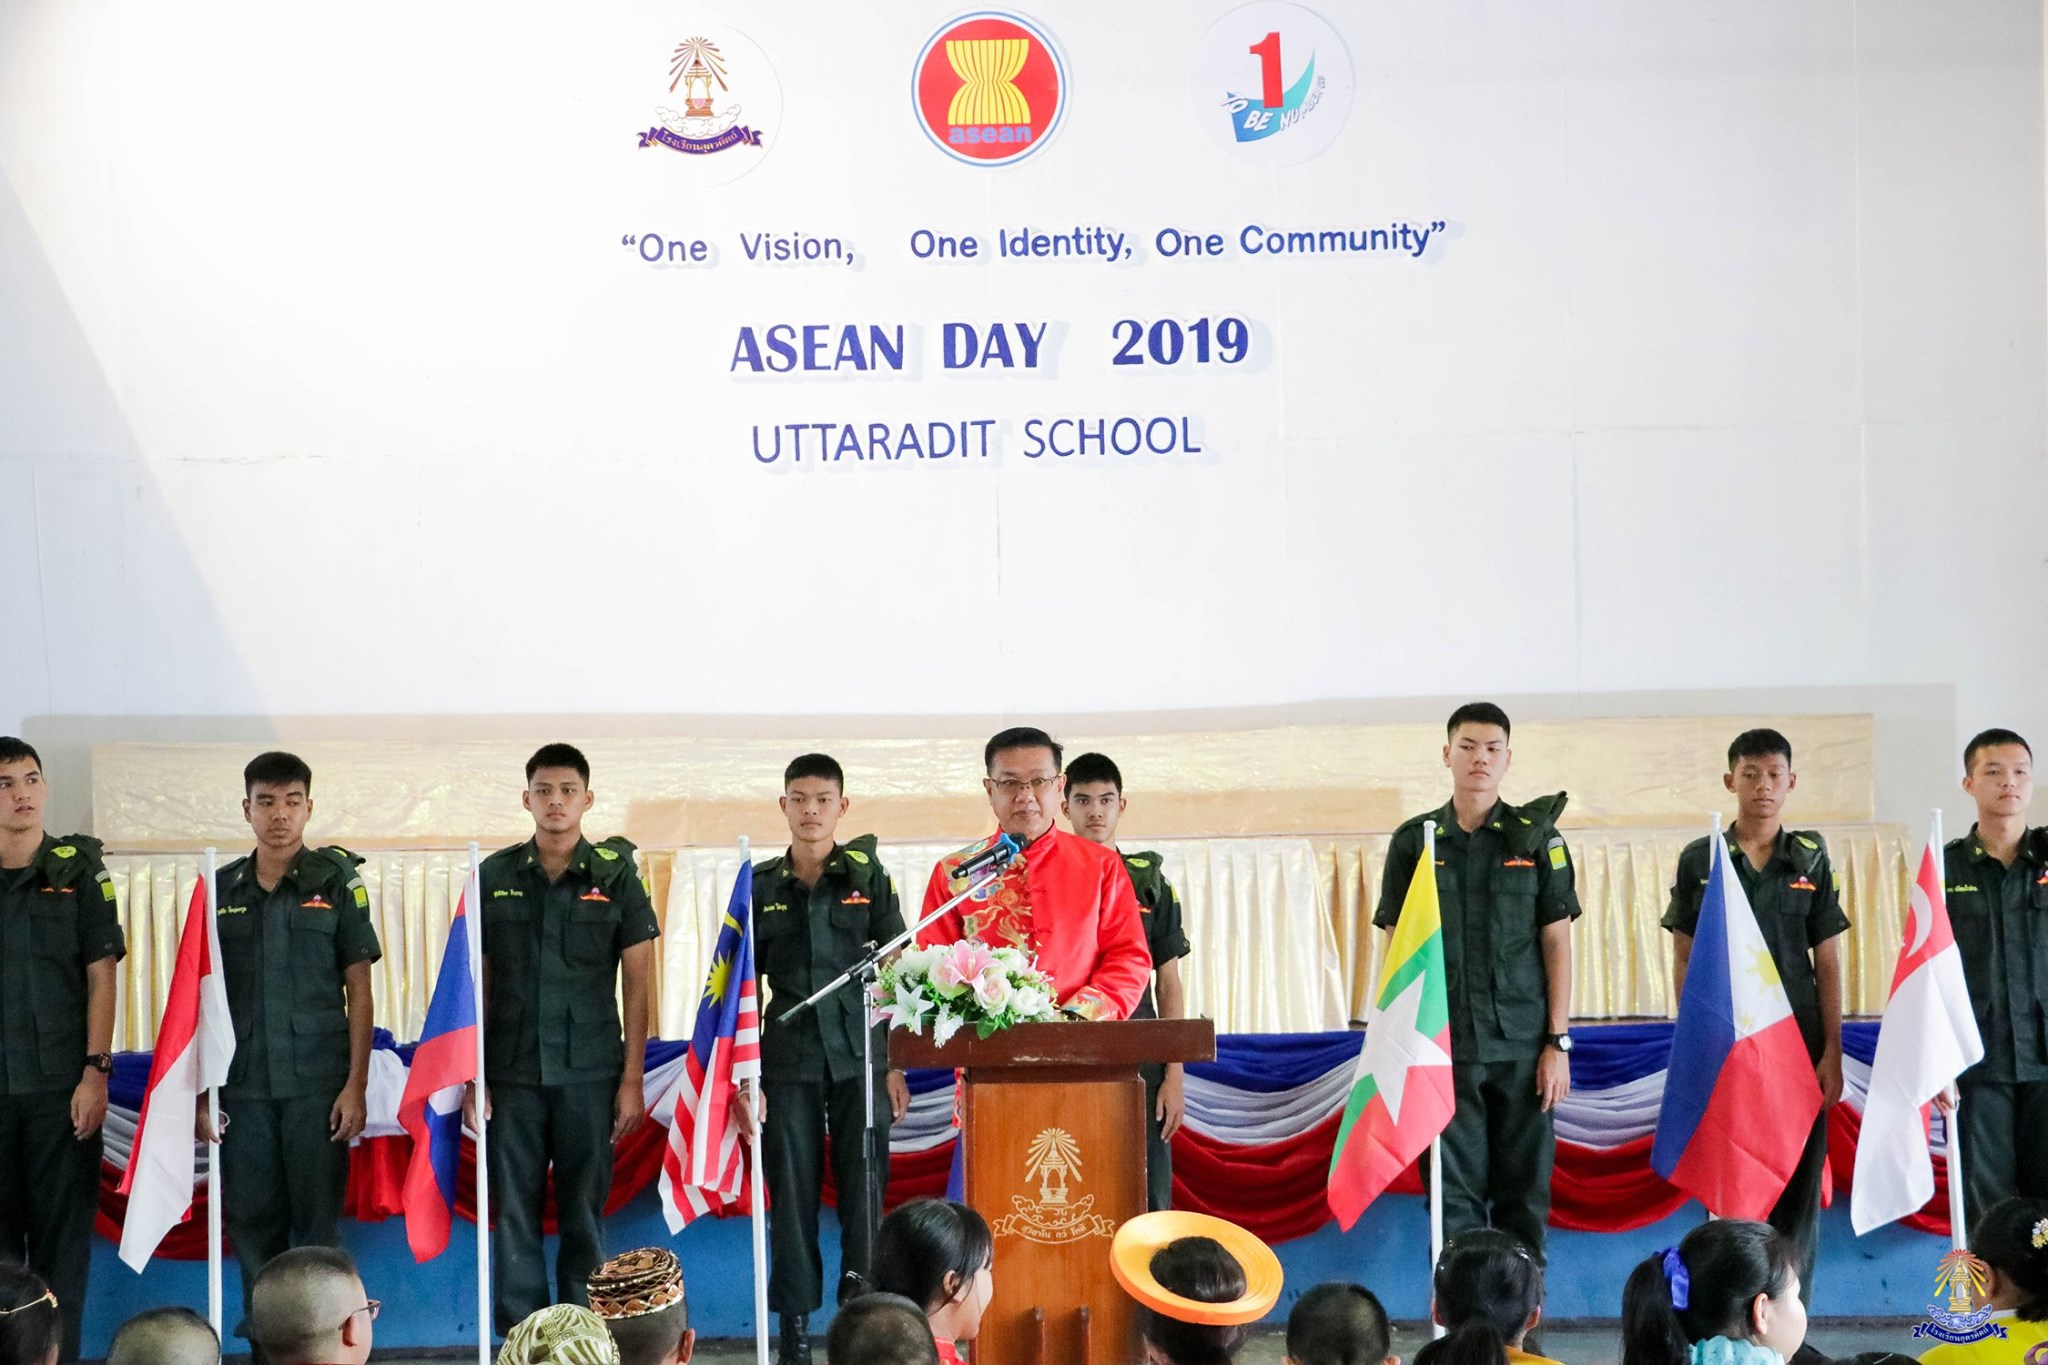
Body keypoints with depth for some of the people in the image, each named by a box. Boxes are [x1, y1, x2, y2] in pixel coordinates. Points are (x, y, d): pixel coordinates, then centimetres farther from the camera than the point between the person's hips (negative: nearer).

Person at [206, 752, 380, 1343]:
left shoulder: (336, 883, 1)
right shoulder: (221, 890, 8)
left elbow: (359, 991, 0)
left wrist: (356, 1084, -7)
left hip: (318, 1082, -2)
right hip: (241, 1086, 2)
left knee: (317, 1217, 0)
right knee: (251, 1217, 6)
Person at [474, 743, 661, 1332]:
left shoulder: (616, 874, 2)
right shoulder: (495, 876, 5)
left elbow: (636, 981, 2)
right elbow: (478, 981, 8)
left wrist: (632, 1078, -3)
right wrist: (473, 1075, 2)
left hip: (590, 1072, -1)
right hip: (513, 1073, 1)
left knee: (584, 1212, 3)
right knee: (514, 1215, 3)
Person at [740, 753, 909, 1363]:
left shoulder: (869, 877, 5)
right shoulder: (760, 885, 8)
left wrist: (897, 1066, -2)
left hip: (860, 1059, -1)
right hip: (789, 1061, 1)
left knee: (864, 1191, -3)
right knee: (792, 1194, 1)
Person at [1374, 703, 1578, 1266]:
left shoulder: (1536, 838, 5)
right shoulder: (1414, 841, 7)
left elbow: (1556, 941, 4)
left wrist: (1559, 1041, -2)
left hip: (1522, 1047, 0)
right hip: (1444, 1047, 0)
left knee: (1525, 1191, 3)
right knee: (1455, 1195, 0)